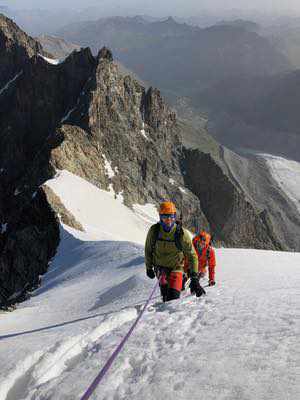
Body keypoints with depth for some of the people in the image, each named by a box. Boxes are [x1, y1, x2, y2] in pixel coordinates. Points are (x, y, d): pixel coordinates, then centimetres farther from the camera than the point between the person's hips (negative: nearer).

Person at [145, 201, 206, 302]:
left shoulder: (181, 233, -17)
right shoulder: (154, 230, -11)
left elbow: (192, 255, -10)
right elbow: (148, 249, 7)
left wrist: (194, 277, -15)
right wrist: (148, 268, 13)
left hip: (176, 267, -1)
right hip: (160, 266, 1)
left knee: (174, 296, -15)